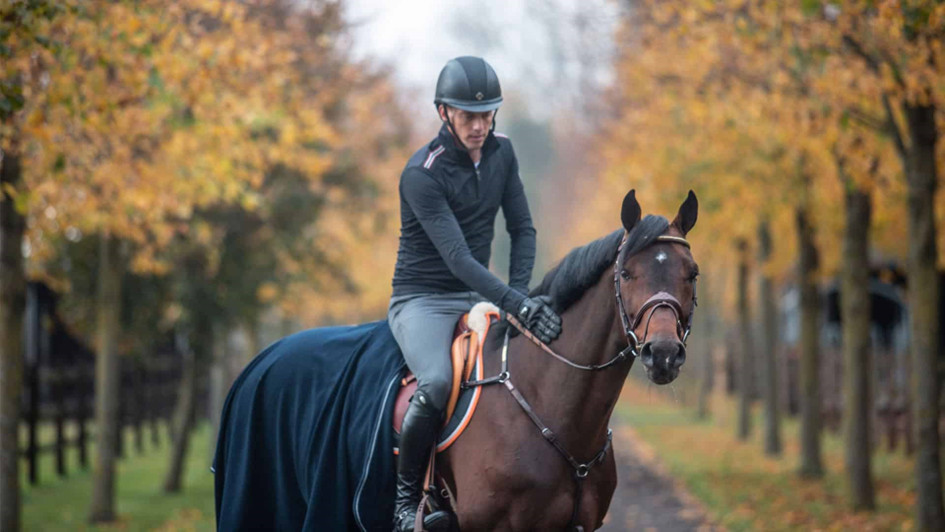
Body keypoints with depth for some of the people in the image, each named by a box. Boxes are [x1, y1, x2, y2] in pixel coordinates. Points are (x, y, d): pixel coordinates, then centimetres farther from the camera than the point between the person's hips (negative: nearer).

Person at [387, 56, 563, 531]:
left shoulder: (501, 154, 4)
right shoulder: (421, 174, -18)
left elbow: (522, 229, 9)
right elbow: (456, 257, -26)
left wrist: (519, 293, -8)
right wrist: (514, 305, -37)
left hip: (477, 297, 6)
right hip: (422, 300, -6)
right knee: (439, 383, -35)